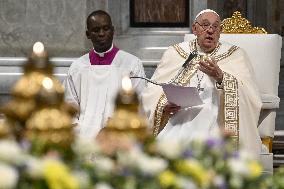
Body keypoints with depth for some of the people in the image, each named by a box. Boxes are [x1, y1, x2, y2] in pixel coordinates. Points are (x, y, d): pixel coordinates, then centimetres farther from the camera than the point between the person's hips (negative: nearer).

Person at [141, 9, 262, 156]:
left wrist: (220, 77, -20)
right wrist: (164, 105, -13)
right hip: (179, 122, 1)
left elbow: (250, 98, -5)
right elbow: (152, 93, 9)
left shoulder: (235, 55, 11)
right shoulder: (174, 53, 16)